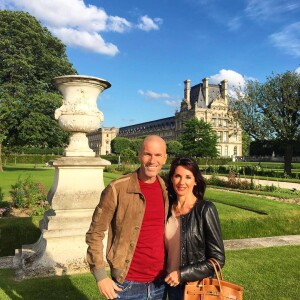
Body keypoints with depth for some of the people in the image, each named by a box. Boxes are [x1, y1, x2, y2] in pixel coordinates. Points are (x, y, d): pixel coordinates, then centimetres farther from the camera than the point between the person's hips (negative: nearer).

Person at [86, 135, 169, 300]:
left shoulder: (166, 190, -1)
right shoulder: (117, 189, -15)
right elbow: (95, 233, -9)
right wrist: (100, 277, -11)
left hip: (160, 281, 4)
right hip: (128, 283, -4)